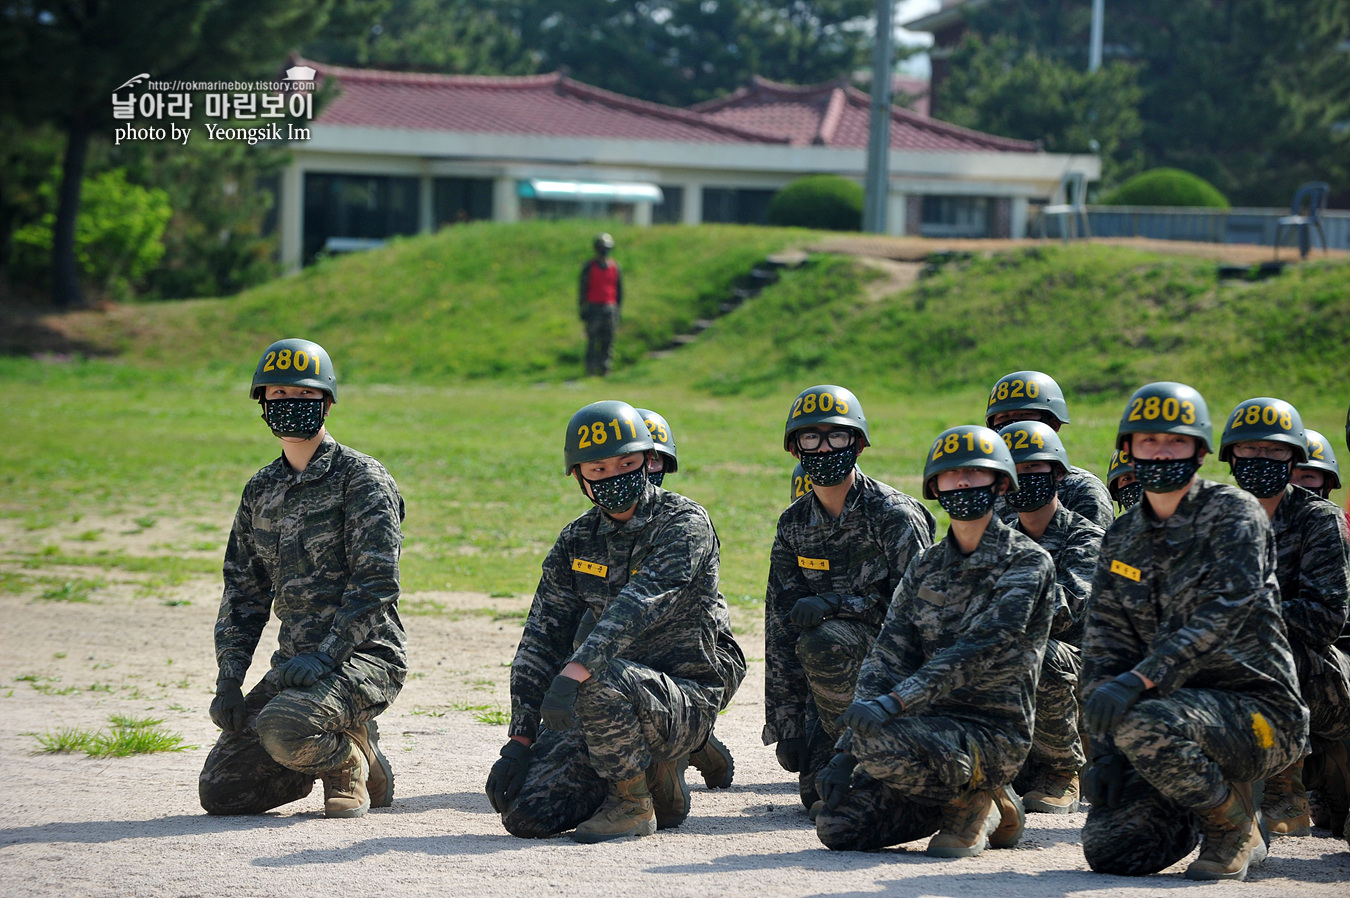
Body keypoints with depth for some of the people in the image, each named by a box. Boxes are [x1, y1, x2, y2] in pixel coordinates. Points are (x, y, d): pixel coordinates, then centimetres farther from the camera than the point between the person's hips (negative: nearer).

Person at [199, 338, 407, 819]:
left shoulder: (361, 478, -6)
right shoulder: (261, 491, 16)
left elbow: (377, 582, -15)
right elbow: (244, 592, 17)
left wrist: (325, 656, -24)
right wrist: (229, 679, 5)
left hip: (365, 656, -7)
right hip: (296, 661, 7)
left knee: (282, 727, -36)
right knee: (219, 791, -4)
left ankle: (352, 765, -2)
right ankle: (338, 748, 17)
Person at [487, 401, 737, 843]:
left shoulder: (684, 523, -10)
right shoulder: (577, 541, 9)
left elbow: (640, 602, -27)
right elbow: (542, 638, 7)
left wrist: (577, 670, -41)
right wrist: (520, 740, -3)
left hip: (685, 699, -6)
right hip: (614, 703, 6)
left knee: (599, 681, -37)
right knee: (525, 812, -10)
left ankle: (635, 803, -12)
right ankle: (658, 780, 13)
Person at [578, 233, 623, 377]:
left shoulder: (615, 267, 10)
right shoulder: (589, 267, 0)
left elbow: (619, 290, 16)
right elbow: (582, 289, 1)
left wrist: (618, 309, 12)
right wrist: (582, 309, -4)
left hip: (610, 309, 3)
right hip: (593, 307, -3)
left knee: (608, 341, 0)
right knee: (592, 341, -6)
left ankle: (604, 368, 4)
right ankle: (591, 370, -4)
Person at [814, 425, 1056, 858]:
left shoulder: (1027, 562, -7)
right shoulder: (926, 566, 14)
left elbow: (979, 648, -20)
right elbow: (887, 656, 7)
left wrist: (894, 702, -30)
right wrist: (845, 751, -5)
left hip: (994, 733, -7)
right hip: (931, 724, 7)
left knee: (877, 741, -33)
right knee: (837, 826, -8)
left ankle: (975, 805, -6)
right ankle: (967, 797, 12)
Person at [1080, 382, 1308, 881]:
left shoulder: (1234, 514, -7)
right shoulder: (1122, 540, 12)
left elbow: (1220, 614, -22)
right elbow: (1104, 648, 7)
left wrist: (1140, 679, -34)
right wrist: (1104, 751, -6)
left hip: (1260, 711, -6)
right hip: (1184, 709, 6)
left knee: (1143, 724, -35)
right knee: (1107, 848, -12)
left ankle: (1235, 833, -9)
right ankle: (1210, 807, 18)